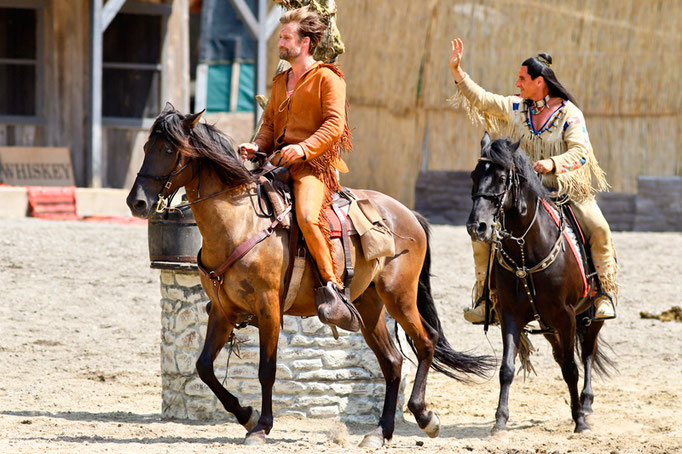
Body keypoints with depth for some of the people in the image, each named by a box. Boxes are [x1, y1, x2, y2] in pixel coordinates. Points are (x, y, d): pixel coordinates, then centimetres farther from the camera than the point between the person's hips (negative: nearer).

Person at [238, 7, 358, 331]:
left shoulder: (327, 79, -3)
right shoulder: (281, 82, 22)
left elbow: (334, 125, -13)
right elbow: (270, 122, 24)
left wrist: (304, 148, -26)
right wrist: (258, 146, 3)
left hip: (314, 164, -9)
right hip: (279, 164, 9)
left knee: (307, 217, -33)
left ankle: (333, 286, -27)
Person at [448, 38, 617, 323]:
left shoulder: (569, 113, -8)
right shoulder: (515, 108, 7)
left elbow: (580, 151, -19)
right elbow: (481, 100, 13)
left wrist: (553, 163, -36)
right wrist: (456, 70, 7)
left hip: (566, 190, -4)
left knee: (598, 229, -26)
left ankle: (605, 294, -13)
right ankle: (484, 297, -1)